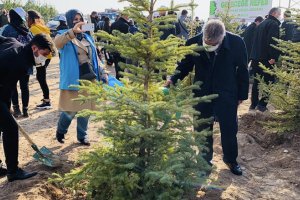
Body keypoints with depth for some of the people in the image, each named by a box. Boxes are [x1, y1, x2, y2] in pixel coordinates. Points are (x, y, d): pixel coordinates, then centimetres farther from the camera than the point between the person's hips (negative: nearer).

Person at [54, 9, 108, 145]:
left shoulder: (87, 37, 13)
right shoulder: (63, 35, -3)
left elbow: (95, 57, 18)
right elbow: (57, 42, -28)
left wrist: (102, 72, 9)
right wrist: (73, 31, -44)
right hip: (72, 78, -5)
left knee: (86, 108, 10)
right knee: (71, 109, -1)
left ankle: (82, 135, 26)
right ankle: (60, 131, 27)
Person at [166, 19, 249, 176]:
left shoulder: (236, 43, -16)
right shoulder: (193, 43, -14)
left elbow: (242, 70, -4)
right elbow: (185, 65, 2)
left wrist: (242, 95, 1)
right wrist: (173, 79, -15)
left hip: (227, 95, -1)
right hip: (202, 95, 1)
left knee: (229, 130, 11)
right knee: (202, 130, 12)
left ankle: (231, 160, 35)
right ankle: (205, 160, 33)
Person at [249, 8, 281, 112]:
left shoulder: (261, 24, 20)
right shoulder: (274, 24, -7)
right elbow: (273, 42, -20)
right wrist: (274, 57, -22)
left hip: (256, 58, 8)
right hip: (266, 59, -8)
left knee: (256, 81, 13)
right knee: (269, 81, 0)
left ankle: (253, 104, 15)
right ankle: (262, 104, -4)